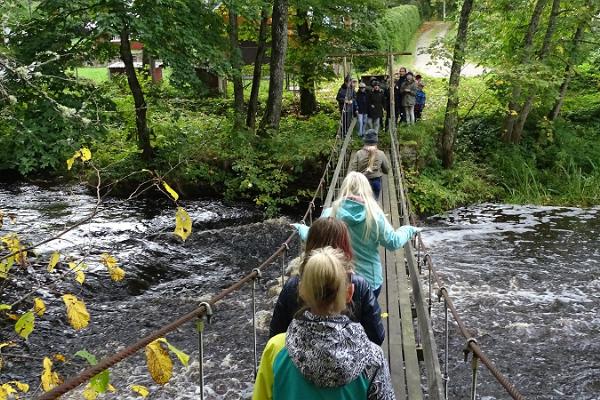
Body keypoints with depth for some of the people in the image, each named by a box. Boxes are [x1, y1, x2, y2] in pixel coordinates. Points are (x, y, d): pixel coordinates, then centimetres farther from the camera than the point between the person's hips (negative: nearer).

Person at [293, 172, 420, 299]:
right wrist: (409, 230, 13)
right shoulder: (375, 215, -13)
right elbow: (393, 242, -6)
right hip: (370, 281, 0)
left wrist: (301, 228, 20)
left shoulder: (330, 214, -11)